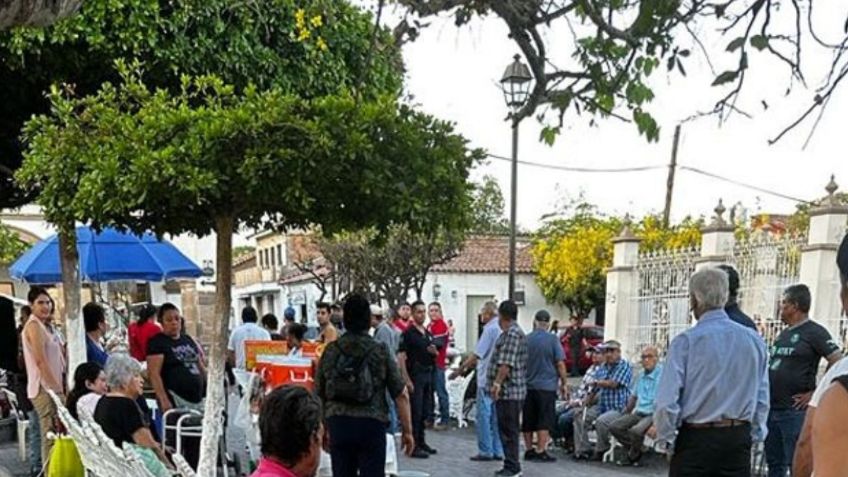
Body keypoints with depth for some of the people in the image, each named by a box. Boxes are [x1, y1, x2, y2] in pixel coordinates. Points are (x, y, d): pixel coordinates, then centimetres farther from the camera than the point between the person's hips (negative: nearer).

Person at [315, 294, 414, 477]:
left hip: (338, 424, 3)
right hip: (371, 425, -3)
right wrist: (407, 430, 4)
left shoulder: (330, 351, 5)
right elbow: (401, 396, -4)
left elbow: (319, 395, 10)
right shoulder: (381, 351, -2)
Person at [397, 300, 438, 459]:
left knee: (424, 412, 14)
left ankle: (421, 442, 23)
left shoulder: (428, 334, 14)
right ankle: (413, 446, -1)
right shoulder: (408, 333, -9)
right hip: (415, 375, -7)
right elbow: (401, 358, -16)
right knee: (415, 412, -6)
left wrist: (434, 352, -1)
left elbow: (434, 356, 24)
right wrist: (407, 380, -22)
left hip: (428, 375, 7)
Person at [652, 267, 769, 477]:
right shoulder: (754, 340, 3)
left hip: (696, 438, -4)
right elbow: (762, 399, 8)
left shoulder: (686, 341, -11)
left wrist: (664, 437, 3)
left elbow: (667, 401, -12)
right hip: (739, 440, 4)